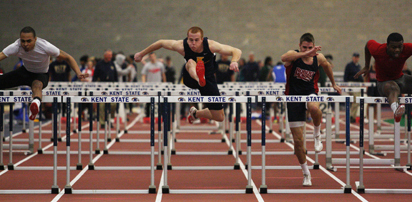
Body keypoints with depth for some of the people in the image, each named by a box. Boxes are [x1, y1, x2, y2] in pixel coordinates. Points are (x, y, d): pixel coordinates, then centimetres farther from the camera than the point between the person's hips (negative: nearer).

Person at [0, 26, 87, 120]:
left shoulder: (46, 47, -27)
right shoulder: (16, 47, -23)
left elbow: (68, 58, -18)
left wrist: (78, 73, -32)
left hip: (41, 74, -5)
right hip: (25, 71, 5)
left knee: (37, 85, -42)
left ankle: (36, 102, -73)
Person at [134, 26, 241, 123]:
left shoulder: (210, 46, -26)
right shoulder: (181, 46, -24)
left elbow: (237, 52, -26)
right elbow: (161, 43, -7)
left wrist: (234, 62, -49)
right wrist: (141, 54, 2)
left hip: (208, 78, 1)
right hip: (190, 78, -1)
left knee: (219, 118, -1)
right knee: (191, 62, -39)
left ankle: (195, 113, 28)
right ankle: (200, 79, -75)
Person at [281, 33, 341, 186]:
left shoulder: (318, 58, -2)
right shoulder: (293, 55, -12)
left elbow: (327, 66, 22)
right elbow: (284, 58, -37)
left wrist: (333, 84, 30)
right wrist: (305, 54, -48)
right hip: (293, 96, -1)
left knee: (314, 108, -40)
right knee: (298, 140, 0)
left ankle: (317, 135, -11)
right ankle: (306, 173, 18)